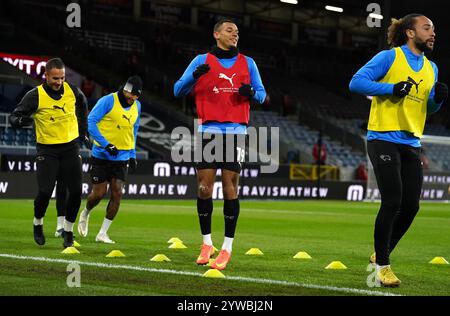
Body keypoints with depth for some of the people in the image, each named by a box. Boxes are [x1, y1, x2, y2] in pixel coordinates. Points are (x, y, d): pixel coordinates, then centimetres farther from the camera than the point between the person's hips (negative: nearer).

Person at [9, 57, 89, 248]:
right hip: (47, 149, -3)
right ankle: (38, 224, 17)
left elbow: (82, 105, 21)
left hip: (71, 146, 3)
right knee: (45, 191, -14)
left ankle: (68, 231, 15)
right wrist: (21, 120, -36)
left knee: (76, 191, -4)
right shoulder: (35, 96, -14)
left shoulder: (72, 91, -3)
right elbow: (13, 117, -13)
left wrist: (82, 130, 22)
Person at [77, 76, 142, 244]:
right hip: (102, 155, -5)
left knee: (117, 193, -6)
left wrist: (132, 155, 15)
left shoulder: (136, 106, 8)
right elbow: (91, 122, -16)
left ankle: (102, 233, 2)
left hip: (122, 157, 5)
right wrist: (106, 145, -21)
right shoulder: (108, 101, -12)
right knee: (99, 193, -2)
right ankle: (85, 214, 32)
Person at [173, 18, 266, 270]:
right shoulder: (202, 61, 7)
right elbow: (178, 90, 3)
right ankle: (207, 243, 14)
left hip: (236, 132, 0)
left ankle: (227, 247, 2)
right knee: (204, 187, -1)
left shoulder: (247, 63, 11)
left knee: (230, 187, -3)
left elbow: (261, 94, 13)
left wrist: (251, 92, -11)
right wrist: (195, 75, -17)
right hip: (209, 131, 0)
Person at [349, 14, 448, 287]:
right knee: (392, 202, -12)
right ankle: (382, 265, 3)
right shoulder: (390, 57, -6)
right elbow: (356, 82, -12)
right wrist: (393, 88, -21)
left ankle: (382, 254, 24)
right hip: (384, 139, -7)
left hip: (411, 143, 7)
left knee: (411, 206, 2)